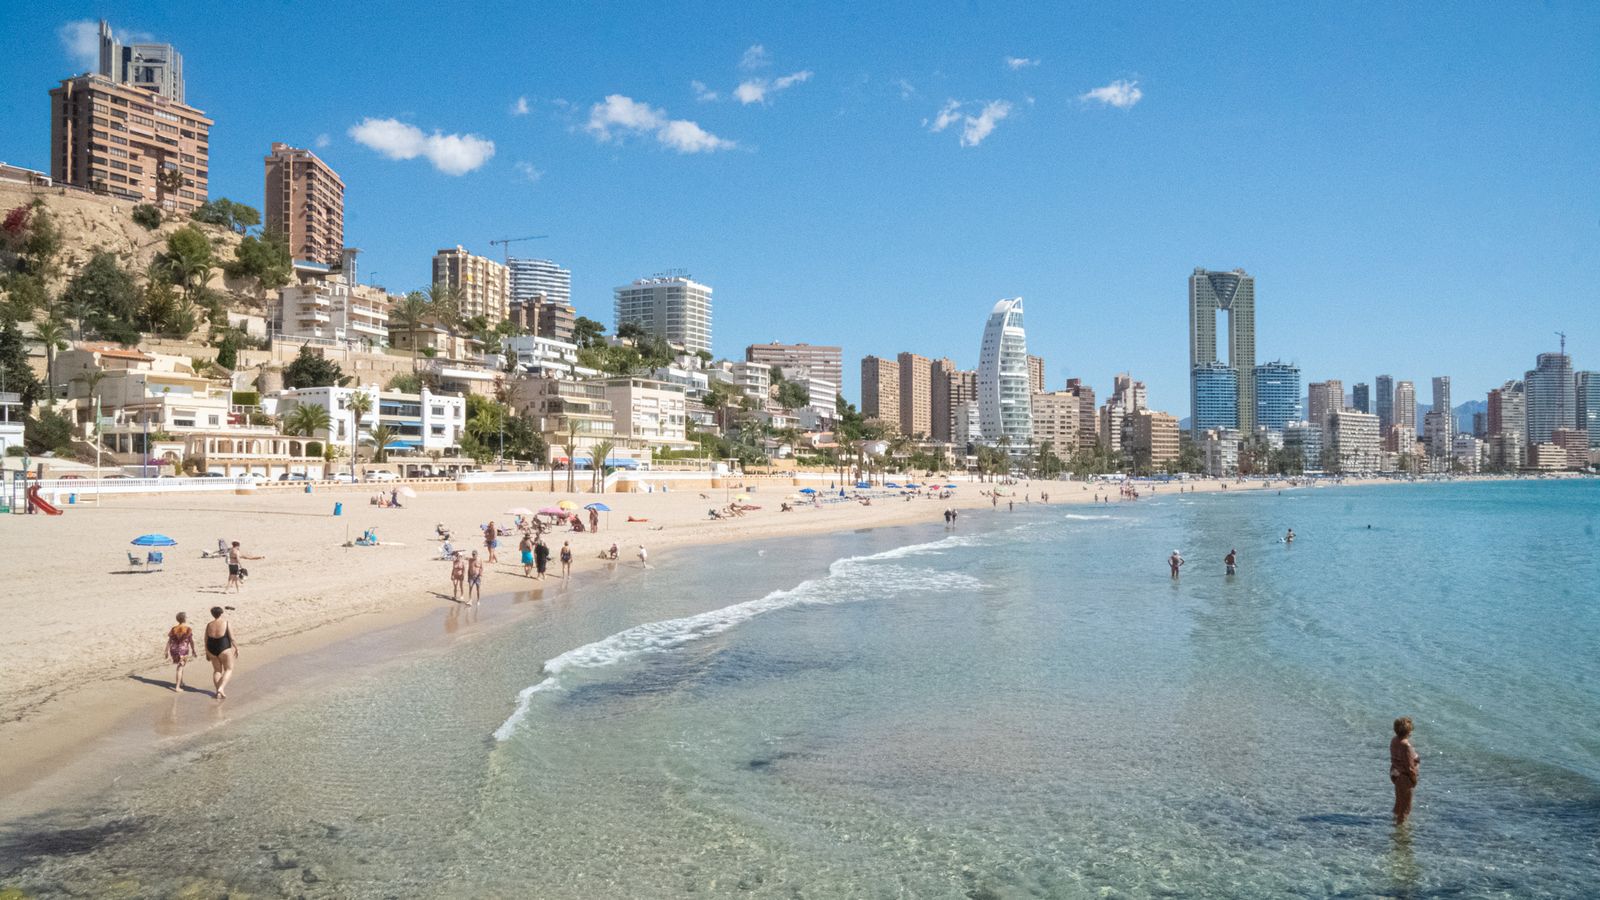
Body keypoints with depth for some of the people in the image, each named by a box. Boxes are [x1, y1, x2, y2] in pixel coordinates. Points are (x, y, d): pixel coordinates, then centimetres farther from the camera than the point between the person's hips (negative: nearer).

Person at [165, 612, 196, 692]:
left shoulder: (173, 629, 3)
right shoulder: (189, 630, -8)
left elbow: (169, 641, 2)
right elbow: (191, 641, -7)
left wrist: (167, 652, 7)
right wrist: (193, 651, 3)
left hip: (173, 650, 5)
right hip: (183, 650, -5)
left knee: (180, 666, 25)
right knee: (180, 667, 3)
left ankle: (181, 682, 35)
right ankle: (177, 686, -1)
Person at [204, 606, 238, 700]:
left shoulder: (209, 625, 0)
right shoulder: (227, 623, -12)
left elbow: (206, 640, 5)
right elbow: (232, 638, -13)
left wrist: (207, 653, 15)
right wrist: (237, 649, -2)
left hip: (212, 650, 4)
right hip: (224, 649, -4)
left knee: (217, 670, 17)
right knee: (228, 670, 8)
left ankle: (218, 692, 16)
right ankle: (221, 688, -10)